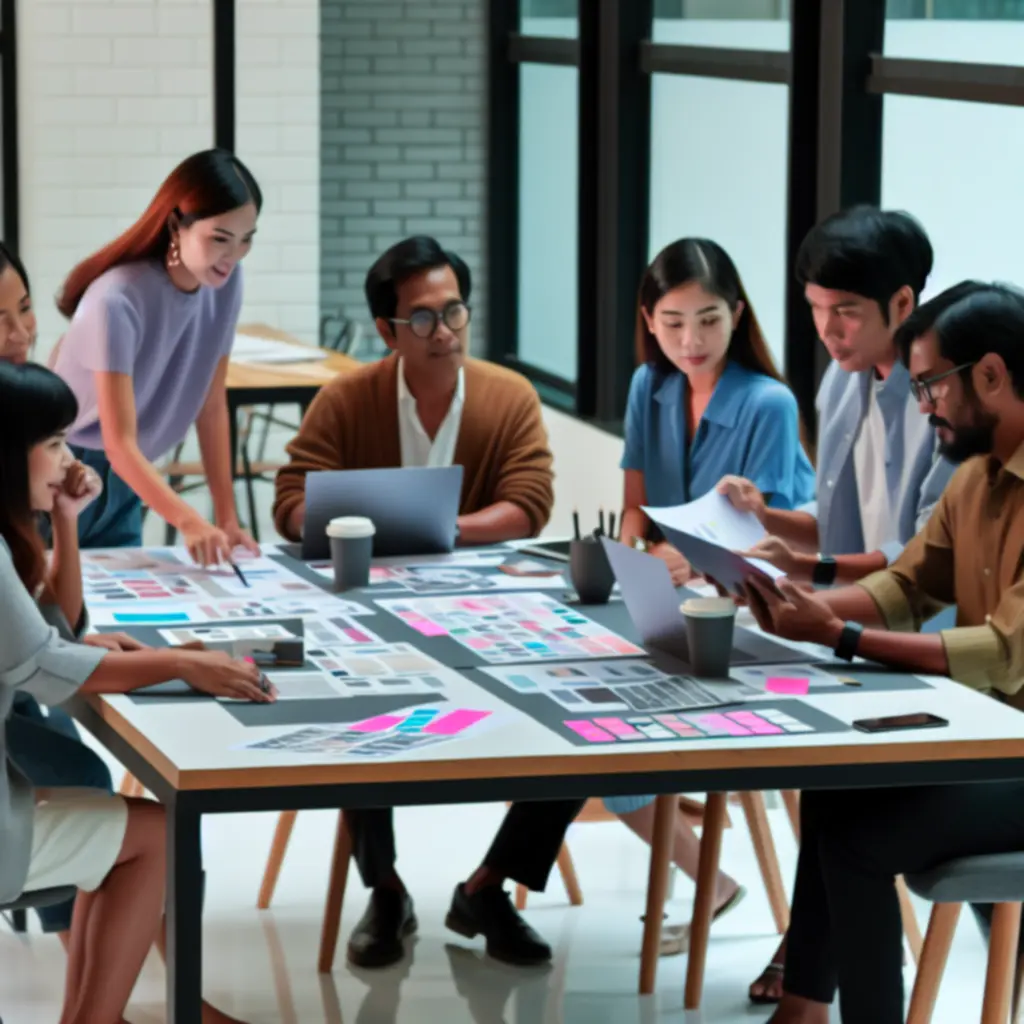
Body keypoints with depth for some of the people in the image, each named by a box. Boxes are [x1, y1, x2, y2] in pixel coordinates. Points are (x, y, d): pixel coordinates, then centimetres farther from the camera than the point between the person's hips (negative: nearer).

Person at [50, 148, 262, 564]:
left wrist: (228, 518, -3)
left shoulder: (225, 282, -9)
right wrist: (188, 521, -45)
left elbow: (212, 407, 0)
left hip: (121, 481, 6)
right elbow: (120, 445, -31)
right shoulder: (117, 302, -28)